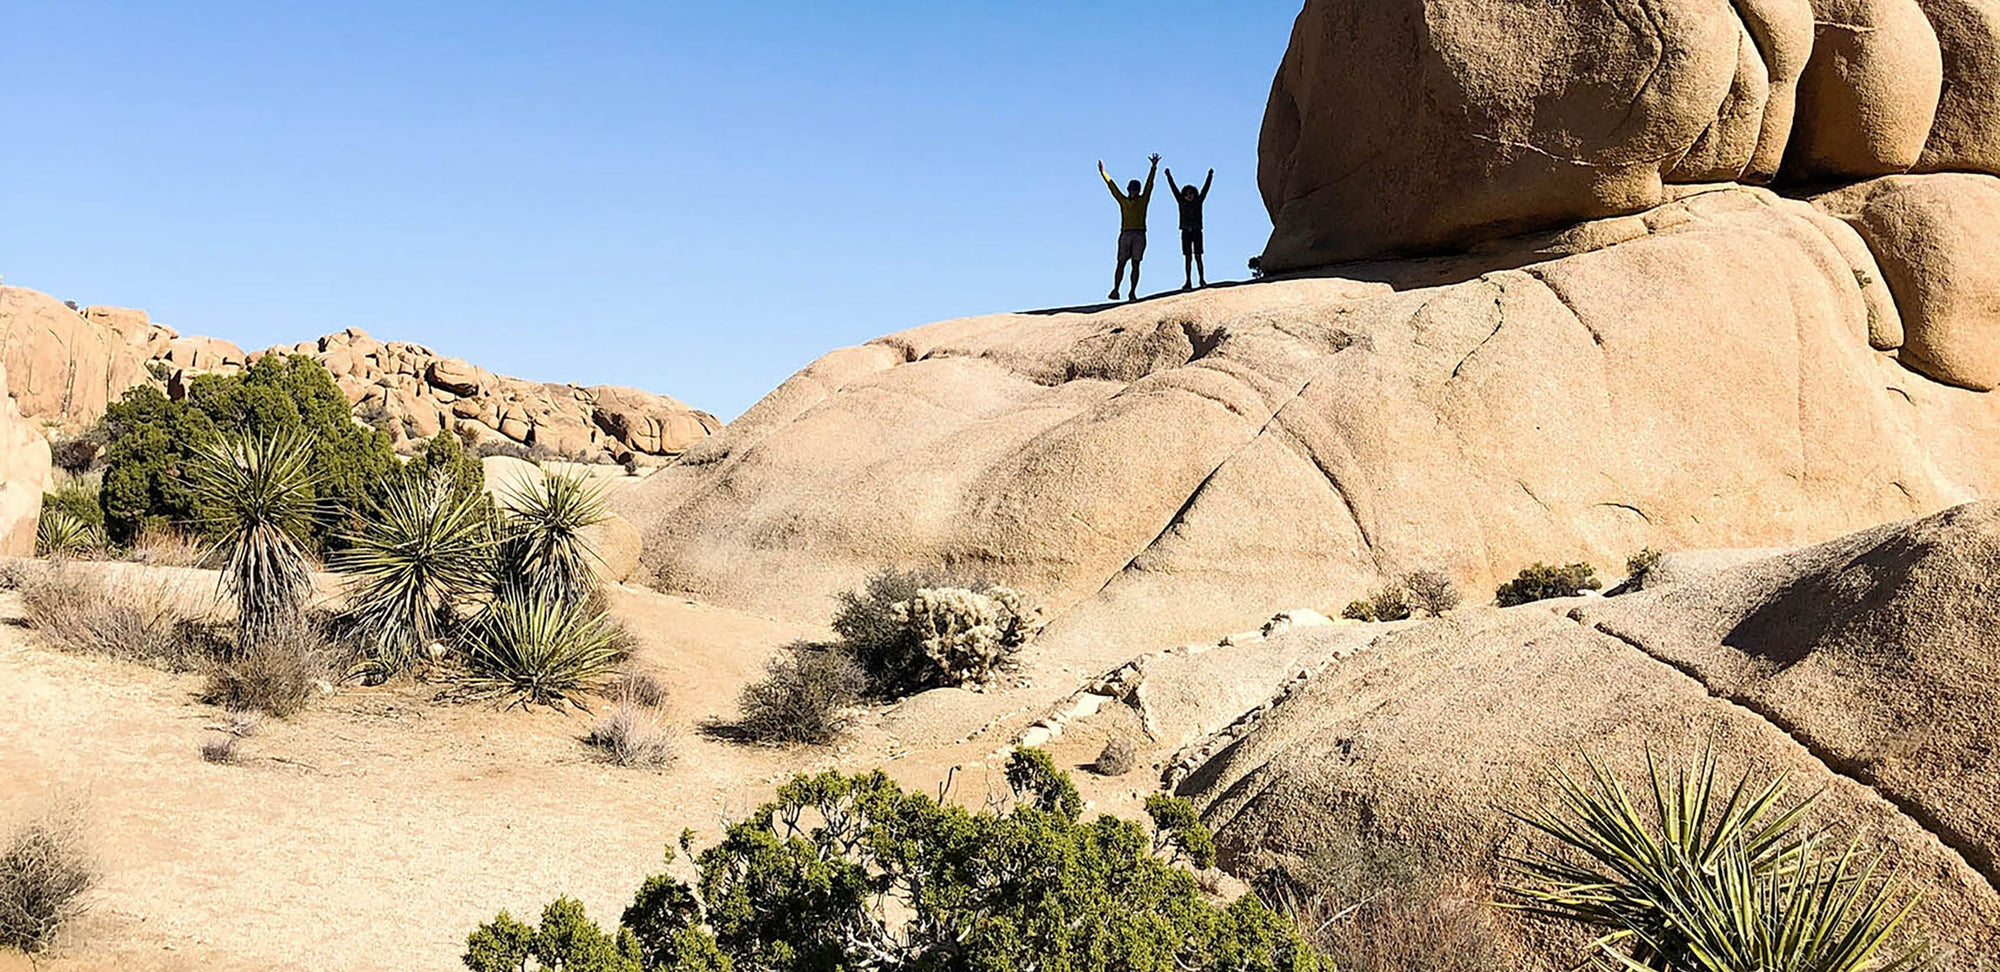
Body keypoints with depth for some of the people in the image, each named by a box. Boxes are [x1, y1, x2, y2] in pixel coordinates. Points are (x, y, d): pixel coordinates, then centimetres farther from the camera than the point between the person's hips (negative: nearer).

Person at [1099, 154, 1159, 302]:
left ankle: (1132, 293, -1)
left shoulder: (1143, 200, 12)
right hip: (1125, 234, 0)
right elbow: (1112, 186, 13)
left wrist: (1154, 167, 2)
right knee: (1121, 263, -2)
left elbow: (1149, 184, 7)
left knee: (1135, 264, 1)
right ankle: (1115, 290, -5)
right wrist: (1103, 173, 11)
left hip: (1140, 235, 0)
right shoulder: (1123, 200, 13)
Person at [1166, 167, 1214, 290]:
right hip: (1186, 232, 1)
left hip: (1197, 232, -1)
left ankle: (1202, 280, -3)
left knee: (1198, 257, -5)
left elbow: (1205, 188, 5)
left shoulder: (1198, 201, 6)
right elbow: (1174, 188, 8)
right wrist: (1169, 176, 7)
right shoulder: (1182, 202, 7)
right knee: (1188, 258, 1)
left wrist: (1210, 176, 1)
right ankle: (1188, 282, -1)